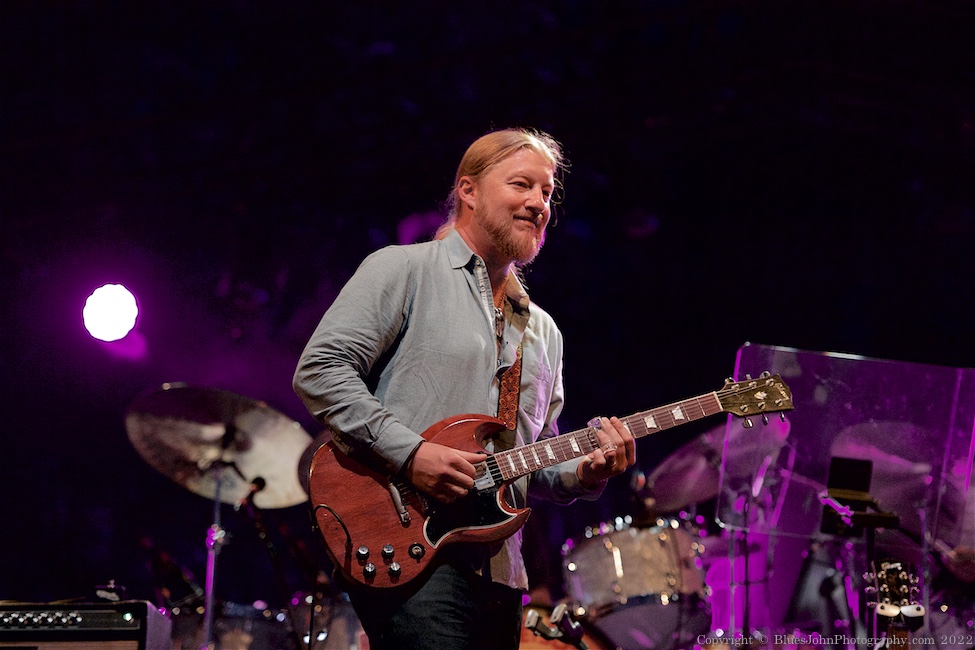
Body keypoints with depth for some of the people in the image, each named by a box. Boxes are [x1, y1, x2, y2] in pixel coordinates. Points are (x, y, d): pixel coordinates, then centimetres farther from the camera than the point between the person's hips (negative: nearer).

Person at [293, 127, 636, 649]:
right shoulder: (403, 270, 2)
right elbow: (319, 370, -8)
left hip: (498, 571, 7)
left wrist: (581, 474, 1)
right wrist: (409, 452, -16)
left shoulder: (541, 331, 23)